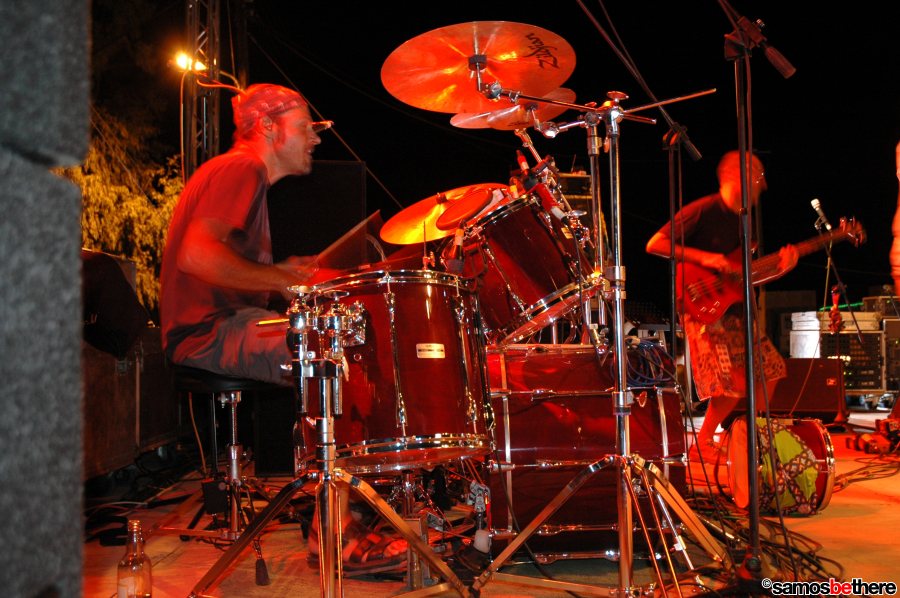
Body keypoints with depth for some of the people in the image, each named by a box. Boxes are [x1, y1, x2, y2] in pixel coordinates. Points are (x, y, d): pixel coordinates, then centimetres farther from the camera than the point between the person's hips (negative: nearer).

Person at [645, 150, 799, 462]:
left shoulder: (743, 220, 15)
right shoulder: (702, 211, -12)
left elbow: (746, 276, 17)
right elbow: (654, 245, -18)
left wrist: (779, 268, -1)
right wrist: (703, 257, -22)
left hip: (735, 309, 9)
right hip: (704, 309, -9)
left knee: (770, 369, 10)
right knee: (733, 385, -14)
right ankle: (704, 441, 6)